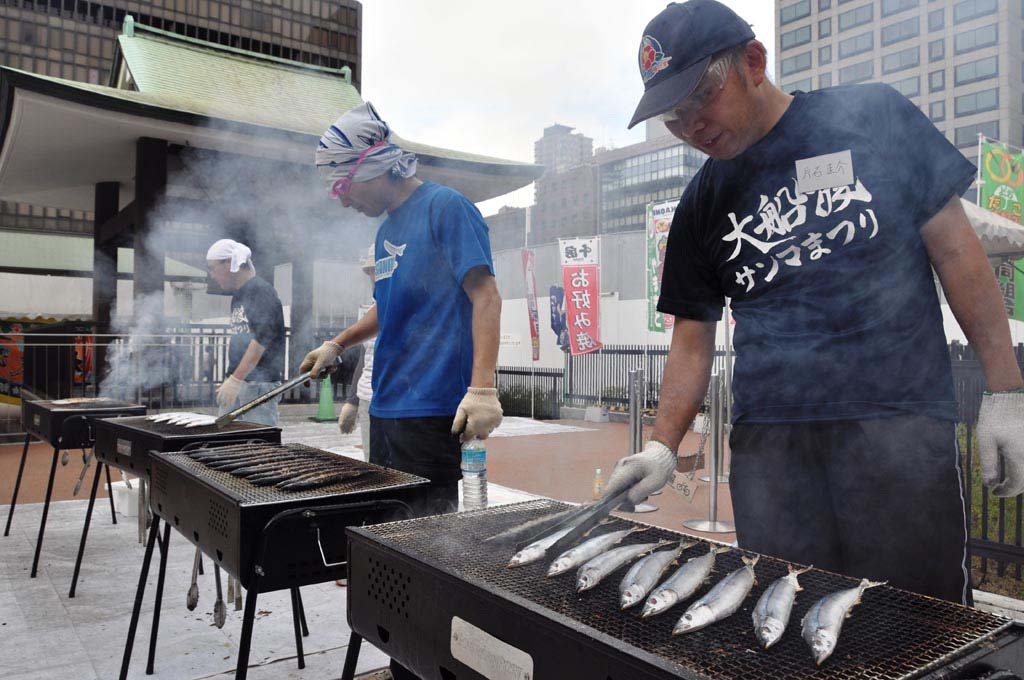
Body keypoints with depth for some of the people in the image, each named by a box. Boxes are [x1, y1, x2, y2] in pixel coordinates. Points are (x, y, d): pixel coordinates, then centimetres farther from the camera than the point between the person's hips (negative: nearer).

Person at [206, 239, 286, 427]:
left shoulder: (262, 291, -10)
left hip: (261, 382, -8)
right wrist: (230, 379, 15)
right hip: (237, 380, 8)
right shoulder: (238, 296, 17)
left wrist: (235, 380, -21)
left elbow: (261, 340, -19)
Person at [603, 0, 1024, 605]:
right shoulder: (702, 208, 11)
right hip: (768, 437, 3)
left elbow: (955, 249, 4)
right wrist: (663, 448, 0)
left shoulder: (874, 117, 4)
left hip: (900, 421, -2)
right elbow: (693, 342, 12)